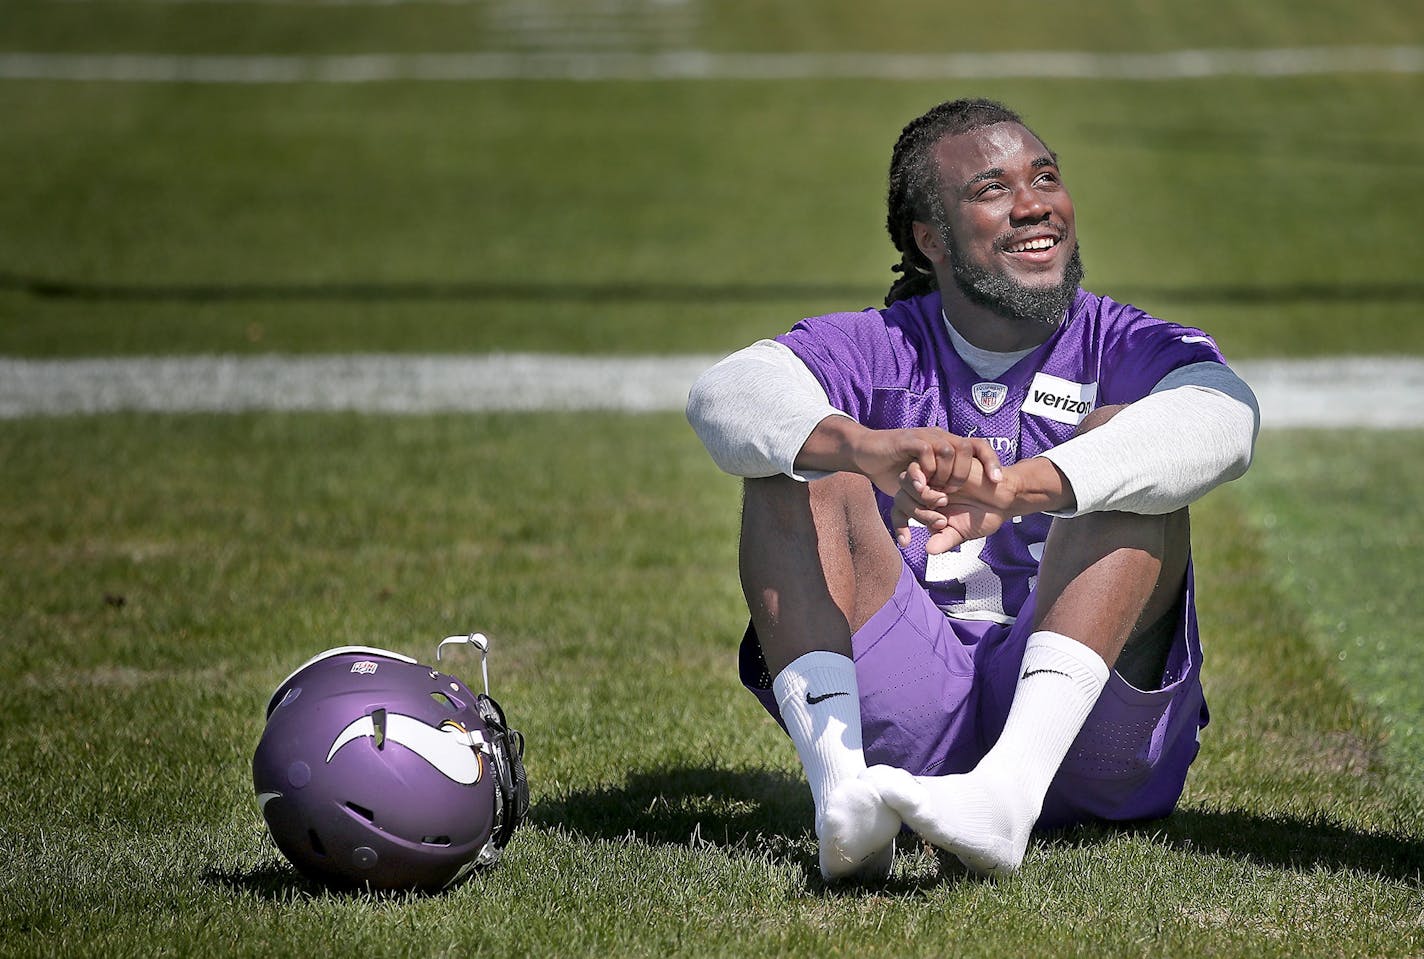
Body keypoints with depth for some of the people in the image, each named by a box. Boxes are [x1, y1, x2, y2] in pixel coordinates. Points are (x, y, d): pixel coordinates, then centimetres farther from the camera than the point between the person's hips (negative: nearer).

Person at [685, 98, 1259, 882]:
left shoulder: (1122, 348, 7)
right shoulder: (878, 351, 11)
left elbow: (1219, 420, -19)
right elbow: (727, 395, -12)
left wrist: (1017, 487, -38)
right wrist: (870, 448, -36)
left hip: (1086, 724, -1)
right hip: (909, 717, 1)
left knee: (1118, 435, -18)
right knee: (801, 468, -10)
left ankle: (1010, 788, -39)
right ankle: (840, 786, -35)